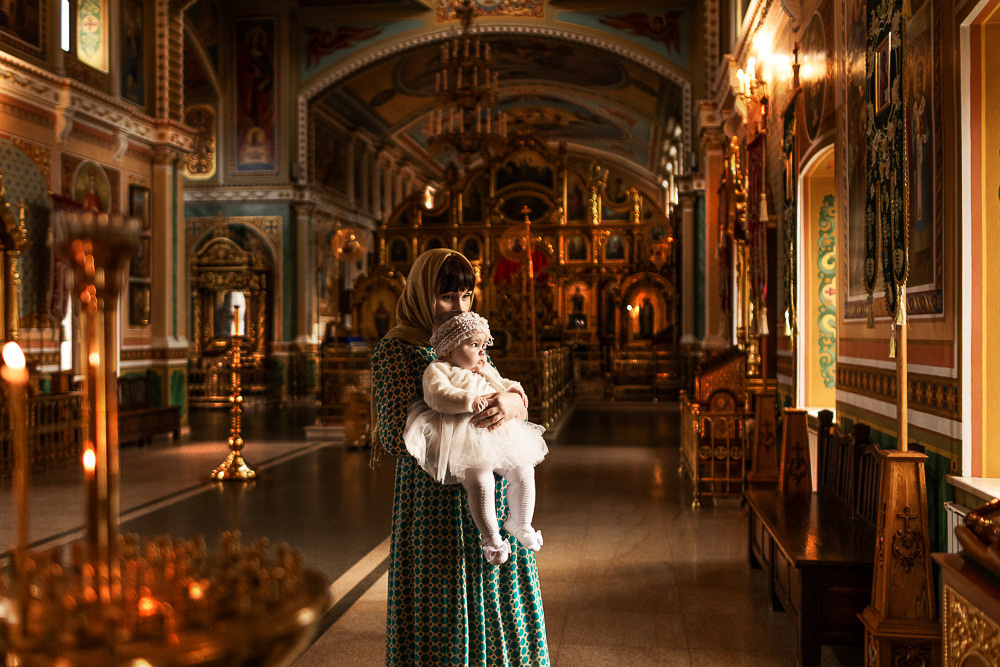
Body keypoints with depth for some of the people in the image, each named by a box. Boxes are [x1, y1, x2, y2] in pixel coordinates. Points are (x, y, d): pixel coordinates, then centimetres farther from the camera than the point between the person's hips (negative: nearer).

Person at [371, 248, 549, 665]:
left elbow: (503, 392, 5)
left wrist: (512, 402, -20)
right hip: (436, 502, -6)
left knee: (494, 598, 13)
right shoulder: (396, 349, -7)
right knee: (442, 601, 1)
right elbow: (396, 435, -14)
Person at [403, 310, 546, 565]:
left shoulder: (485, 371, 25)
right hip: (462, 444, -8)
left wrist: (512, 389, 18)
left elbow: (500, 384, 40)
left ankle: (520, 523, 19)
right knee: (480, 481, -27)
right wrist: (469, 401, -29)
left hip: (495, 435, 8)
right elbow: (439, 395, -19)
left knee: (523, 471, -1)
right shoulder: (437, 370, -2)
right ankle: (491, 538, -12)